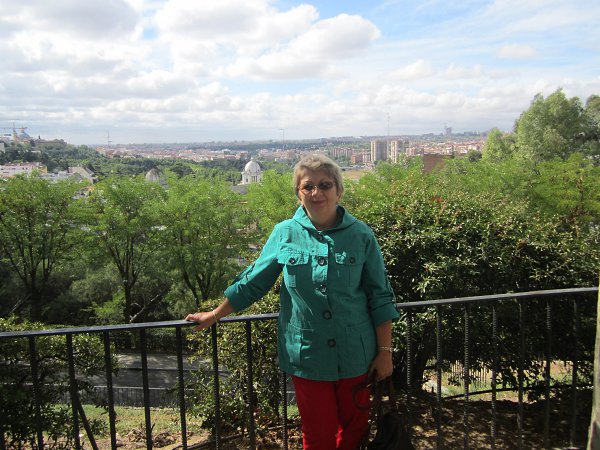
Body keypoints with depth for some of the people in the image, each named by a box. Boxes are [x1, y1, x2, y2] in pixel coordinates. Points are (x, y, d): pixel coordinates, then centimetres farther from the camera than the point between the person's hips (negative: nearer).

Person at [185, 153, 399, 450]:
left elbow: (379, 297, 0)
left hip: (355, 355, 1)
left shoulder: (361, 235, -5)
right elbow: (253, 282, 7)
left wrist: (385, 350, -1)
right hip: (306, 355, 0)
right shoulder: (284, 234, -4)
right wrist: (215, 315, 13)